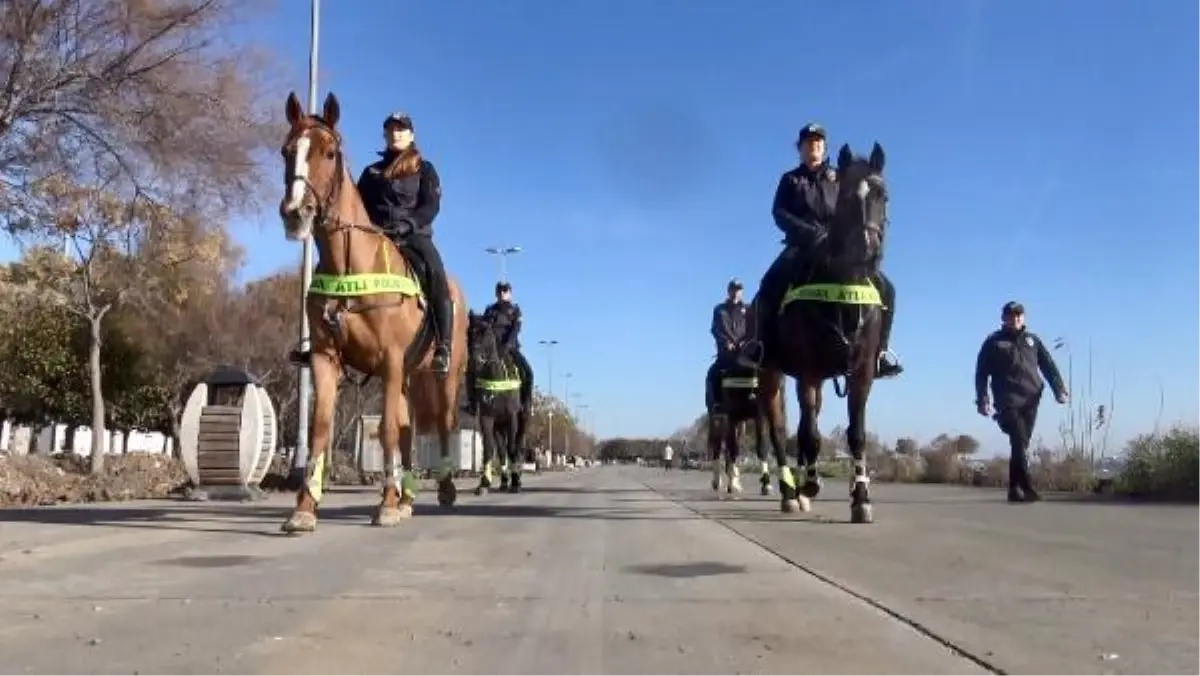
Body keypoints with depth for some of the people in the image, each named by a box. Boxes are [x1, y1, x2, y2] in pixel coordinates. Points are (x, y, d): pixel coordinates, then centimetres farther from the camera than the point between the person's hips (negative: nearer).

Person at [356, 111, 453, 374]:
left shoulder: (424, 169, 12)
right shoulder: (372, 172, 20)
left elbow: (431, 206, -2)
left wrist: (407, 224, -20)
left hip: (415, 235, -3)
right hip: (376, 236, 3)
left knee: (436, 274, -32)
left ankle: (443, 348, -36)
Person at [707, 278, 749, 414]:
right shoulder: (719, 310, 15)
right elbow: (716, 330, 2)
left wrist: (745, 342, -16)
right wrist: (726, 343, -16)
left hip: (744, 350, 0)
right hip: (725, 351, 0)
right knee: (713, 375, -20)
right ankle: (715, 402, -13)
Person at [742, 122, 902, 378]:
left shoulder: (838, 179, 19)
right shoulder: (790, 180, 14)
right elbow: (779, 213, 0)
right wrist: (809, 231, -17)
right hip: (801, 246, -2)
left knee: (885, 288, -15)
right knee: (770, 285, -32)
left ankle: (879, 349, -5)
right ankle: (763, 343, -19)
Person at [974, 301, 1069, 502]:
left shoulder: (1032, 340, 18)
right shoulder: (993, 342, 8)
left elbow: (1049, 366, 13)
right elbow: (981, 373, 5)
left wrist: (1059, 389, -1)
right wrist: (982, 400, -4)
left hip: (1031, 400, 4)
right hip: (1008, 401, -4)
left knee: (1021, 445, 5)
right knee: (1019, 443, -17)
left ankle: (1015, 489, 11)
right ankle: (1026, 488, -20)